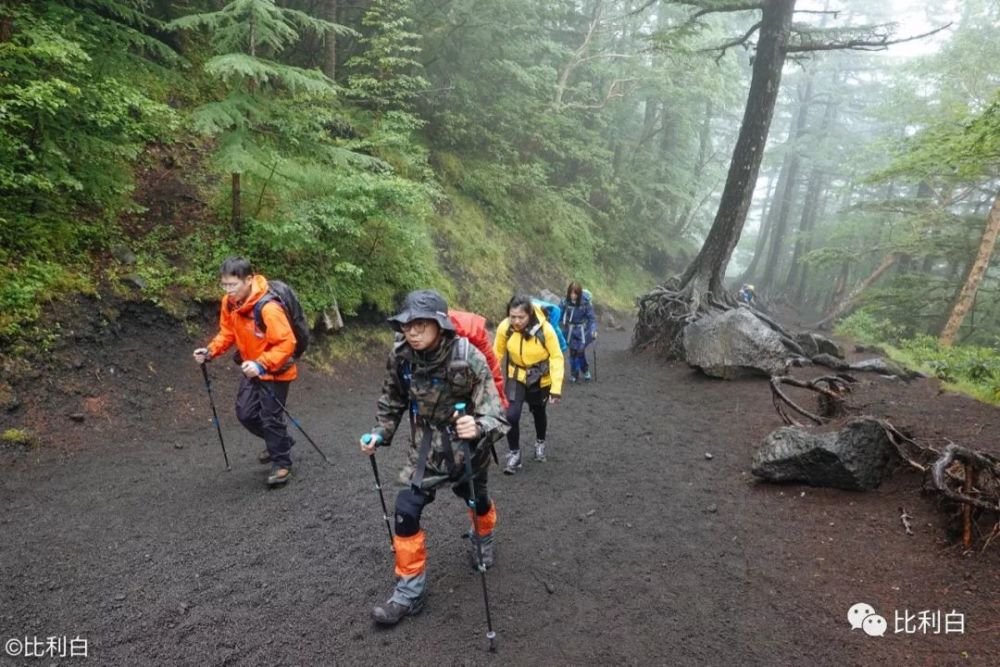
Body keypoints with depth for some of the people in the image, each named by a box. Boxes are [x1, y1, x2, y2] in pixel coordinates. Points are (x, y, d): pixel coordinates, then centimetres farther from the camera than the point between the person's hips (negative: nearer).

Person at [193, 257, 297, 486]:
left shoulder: (268, 308, -31)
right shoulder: (229, 303, -6)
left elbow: (286, 343, -31)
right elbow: (227, 333, 7)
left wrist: (261, 365, -39)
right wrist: (210, 351, -8)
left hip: (275, 371, -8)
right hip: (253, 369, 8)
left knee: (271, 417, -2)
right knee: (245, 413, 13)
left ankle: (282, 463, 19)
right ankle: (280, 442, 36)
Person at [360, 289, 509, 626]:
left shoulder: (467, 358, -31)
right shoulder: (401, 355, -18)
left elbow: (494, 416, -32)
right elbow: (393, 399, 3)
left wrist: (477, 427, -52)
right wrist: (381, 433, -3)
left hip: (469, 444, -2)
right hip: (430, 444, 3)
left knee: (476, 498, 21)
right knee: (407, 508, -8)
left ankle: (482, 539, 58)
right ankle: (410, 590, 12)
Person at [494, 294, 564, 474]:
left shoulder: (544, 329, -29)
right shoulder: (504, 328, -24)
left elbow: (557, 358, -21)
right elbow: (497, 354, -9)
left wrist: (556, 388, -24)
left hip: (541, 378, 0)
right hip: (516, 377, 1)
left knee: (538, 413, 20)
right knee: (511, 415, -14)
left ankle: (540, 443, 50)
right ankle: (514, 453, 9)